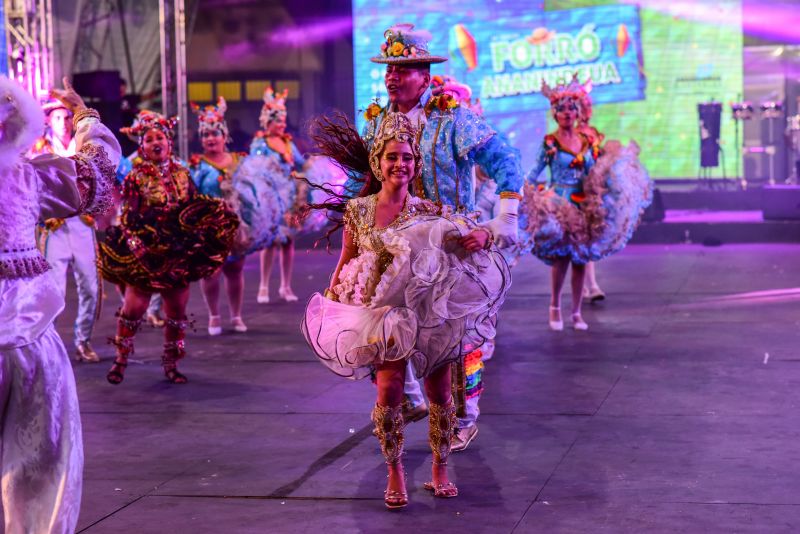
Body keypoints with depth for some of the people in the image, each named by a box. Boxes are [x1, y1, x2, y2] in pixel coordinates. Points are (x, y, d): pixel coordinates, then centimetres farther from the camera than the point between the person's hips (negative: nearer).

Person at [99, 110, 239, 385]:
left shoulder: (182, 174, 9)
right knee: (134, 307, -6)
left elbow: (196, 208, 13)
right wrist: (134, 243, -21)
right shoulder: (136, 177, -3)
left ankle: (171, 364, 19)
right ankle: (120, 360, 10)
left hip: (179, 250, 4)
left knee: (177, 310, 7)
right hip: (147, 251, -4)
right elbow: (128, 217, -8)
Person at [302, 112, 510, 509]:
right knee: (389, 391, -12)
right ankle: (395, 474, 4)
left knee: (439, 391, 3)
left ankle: (440, 470, 20)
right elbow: (346, 261, 8)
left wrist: (480, 239, -22)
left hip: (431, 310, 1)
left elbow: (471, 232, 0)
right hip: (385, 312, -1)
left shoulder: (428, 210, -2)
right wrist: (330, 301, 2)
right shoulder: (358, 210, 0)